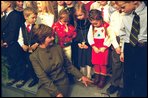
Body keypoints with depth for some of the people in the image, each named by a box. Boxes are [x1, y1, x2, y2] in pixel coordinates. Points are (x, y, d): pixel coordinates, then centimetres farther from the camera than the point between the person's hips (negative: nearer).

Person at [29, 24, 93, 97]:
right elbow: (43, 77, -15)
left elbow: (68, 65, 11)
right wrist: (57, 93, -22)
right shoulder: (34, 56, -9)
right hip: (46, 85, -2)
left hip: (62, 83, 3)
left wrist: (81, 77, 6)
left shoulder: (58, 48, 1)